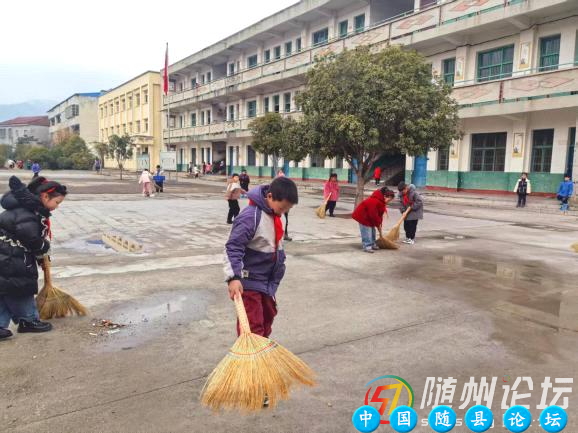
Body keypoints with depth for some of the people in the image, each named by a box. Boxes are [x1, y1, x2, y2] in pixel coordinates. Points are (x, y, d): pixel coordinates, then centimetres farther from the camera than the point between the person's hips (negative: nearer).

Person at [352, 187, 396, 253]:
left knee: (372, 230, 14)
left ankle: (372, 244, 23)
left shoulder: (381, 201, -1)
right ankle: (367, 247, -9)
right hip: (362, 215, -10)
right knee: (367, 231, -12)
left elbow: (380, 213, 6)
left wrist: (379, 223, 2)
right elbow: (373, 215, -30)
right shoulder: (374, 201, -34)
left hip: (368, 216, 10)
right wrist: (378, 224, -19)